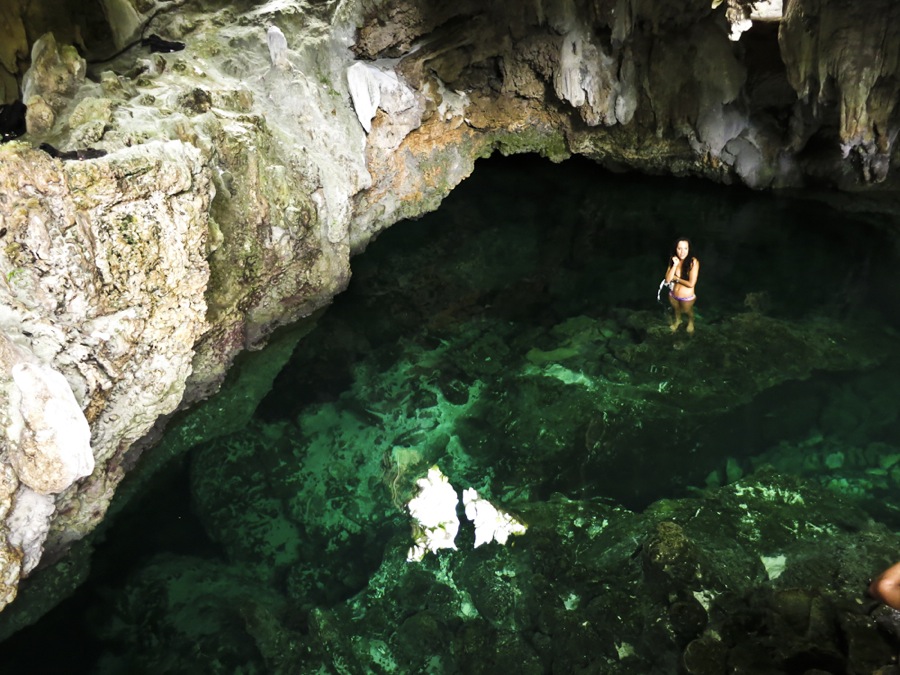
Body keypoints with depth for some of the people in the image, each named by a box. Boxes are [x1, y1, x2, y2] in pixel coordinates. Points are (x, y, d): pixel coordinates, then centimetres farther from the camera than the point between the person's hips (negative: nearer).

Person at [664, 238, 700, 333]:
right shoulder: (673, 260, -15)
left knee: (687, 311, 28)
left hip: (687, 297, -3)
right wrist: (675, 265, -28)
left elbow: (691, 284, -28)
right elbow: (667, 280, -19)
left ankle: (691, 322, 60)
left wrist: (676, 278, -19)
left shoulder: (693, 262, -28)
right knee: (676, 310, 32)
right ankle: (677, 320, 64)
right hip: (673, 295, 3)